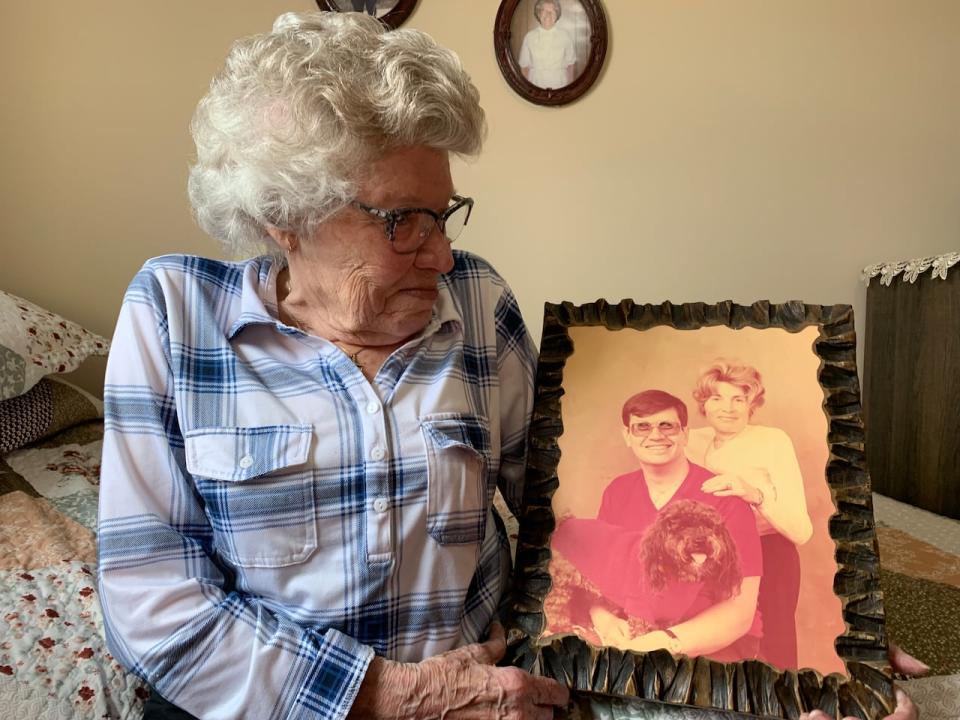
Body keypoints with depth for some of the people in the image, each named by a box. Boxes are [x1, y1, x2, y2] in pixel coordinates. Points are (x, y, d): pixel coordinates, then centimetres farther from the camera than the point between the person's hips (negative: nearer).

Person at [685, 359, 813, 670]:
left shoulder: (773, 441, -13)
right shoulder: (694, 441, 0)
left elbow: (802, 532, -23)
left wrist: (755, 494, -37)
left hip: (768, 560, -4)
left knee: (772, 657, 2)